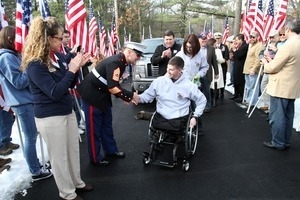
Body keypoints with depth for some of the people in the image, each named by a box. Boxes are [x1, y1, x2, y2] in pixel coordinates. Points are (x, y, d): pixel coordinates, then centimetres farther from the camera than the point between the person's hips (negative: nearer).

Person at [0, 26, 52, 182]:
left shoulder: (13, 55, 15)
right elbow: (19, 82, -19)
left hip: (26, 101, 9)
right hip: (22, 103, -9)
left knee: (32, 136, 17)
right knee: (31, 138, -1)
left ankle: (36, 166, 30)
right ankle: (36, 172, 12)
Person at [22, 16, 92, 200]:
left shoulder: (58, 55, 2)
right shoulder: (35, 65, -19)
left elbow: (70, 85, 10)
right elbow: (55, 92, -25)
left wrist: (77, 67, -6)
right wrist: (71, 70, -23)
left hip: (67, 111, 7)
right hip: (50, 117, -7)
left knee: (74, 150, 20)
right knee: (59, 156, 10)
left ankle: (77, 182, 42)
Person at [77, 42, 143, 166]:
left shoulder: (121, 62, 3)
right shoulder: (114, 63, -26)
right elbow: (113, 88, -30)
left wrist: (125, 97, 1)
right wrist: (131, 95, -20)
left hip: (102, 95, 10)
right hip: (91, 95, -10)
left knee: (107, 124, 18)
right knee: (94, 128, 3)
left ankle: (111, 150, 34)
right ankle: (95, 158, 17)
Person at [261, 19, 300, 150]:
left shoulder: (287, 46, -20)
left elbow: (273, 68, -17)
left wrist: (265, 63, 3)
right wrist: (273, 61, 15)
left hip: (281, 87, -9)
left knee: (276, 116, 1)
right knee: (287, 116, 15)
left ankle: (278, 143, 9)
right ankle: (286, 142, 25)